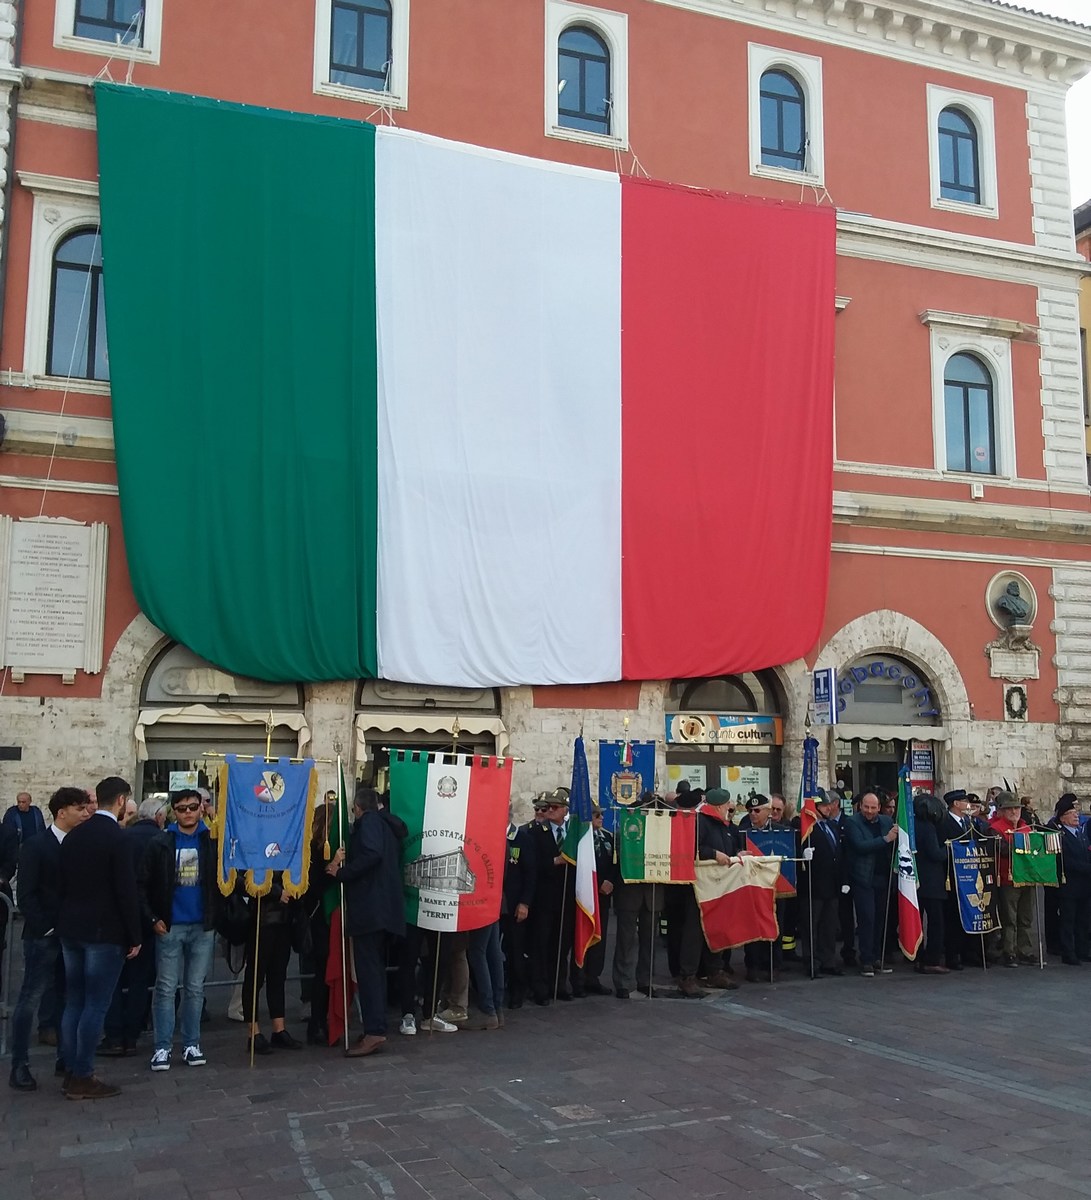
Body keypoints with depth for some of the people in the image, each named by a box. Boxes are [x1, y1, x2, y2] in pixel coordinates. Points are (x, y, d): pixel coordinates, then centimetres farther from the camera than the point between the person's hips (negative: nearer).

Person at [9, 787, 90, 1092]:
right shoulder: (36, 845, -6)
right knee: (30, 1000, 1)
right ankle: (20, 1065, 9)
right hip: (44, 937, -5)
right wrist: (46, 929, -14)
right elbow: (26, 895, -10)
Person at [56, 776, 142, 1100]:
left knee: (74, 1003, 12)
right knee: (95, 1005, -2)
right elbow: (127, 890, -16)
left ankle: (71, 1072, 18)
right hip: (104, 932, -7)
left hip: (71, 930, 7)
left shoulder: (72, 836, 7)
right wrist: (135, 936, -8)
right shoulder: (116, 838, -15)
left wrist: (69, 920, 17)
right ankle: (82, 1078, 2)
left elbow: (63, 882, 11)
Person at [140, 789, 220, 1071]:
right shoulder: (160, 843, -1)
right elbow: (144, 884, 0)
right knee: (166, 988, 4)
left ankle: (191, 1044, 19)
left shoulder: (212, 841, -1)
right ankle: (162, 1047, 12)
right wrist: (153, 918, -6)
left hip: (203, 927, 1)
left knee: (195, 988, 9)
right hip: (169, 927, -1)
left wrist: (216, 916, -8)